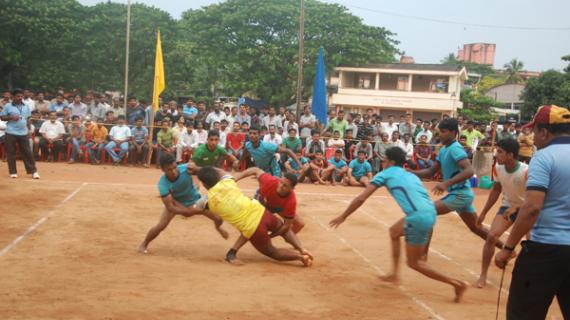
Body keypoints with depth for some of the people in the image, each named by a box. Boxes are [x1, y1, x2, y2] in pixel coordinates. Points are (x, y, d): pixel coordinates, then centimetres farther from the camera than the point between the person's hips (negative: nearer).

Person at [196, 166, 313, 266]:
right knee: (282, 227, 35)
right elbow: (221, 172, 30)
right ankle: (301, 249, 16)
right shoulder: (226, 182, 4)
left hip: (251, 229, -4)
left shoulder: (208, 201, -3)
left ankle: (300, 256, -5)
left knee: (272, 252, 18)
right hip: (260, 212, 4)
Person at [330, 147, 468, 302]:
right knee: (394, 232, 30)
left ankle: (457, 284, 6)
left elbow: (361, 198, 4)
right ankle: (395, 274, 34)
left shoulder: (384, 174, 10)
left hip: (419, 217, -8)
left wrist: (343, 217, 14)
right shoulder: (410, 175, 28)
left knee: (413, 263, 8)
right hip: (429, 212, 8)